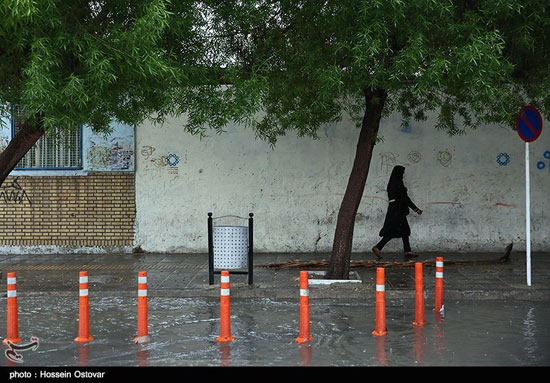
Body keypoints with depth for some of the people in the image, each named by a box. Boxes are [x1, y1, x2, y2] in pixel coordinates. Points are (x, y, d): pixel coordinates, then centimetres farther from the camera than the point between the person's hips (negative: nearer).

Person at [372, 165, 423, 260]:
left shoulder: (392, 183, 13)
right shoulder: (398, 184, -16)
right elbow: (405, 198, -17)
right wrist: (416, 209, -12)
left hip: (392, 209, 10)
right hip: (397, 210, -10)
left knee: (405, 230, 12)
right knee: (392, 231, -8)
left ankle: (407, 251, 14)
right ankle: (378, 247, -12)